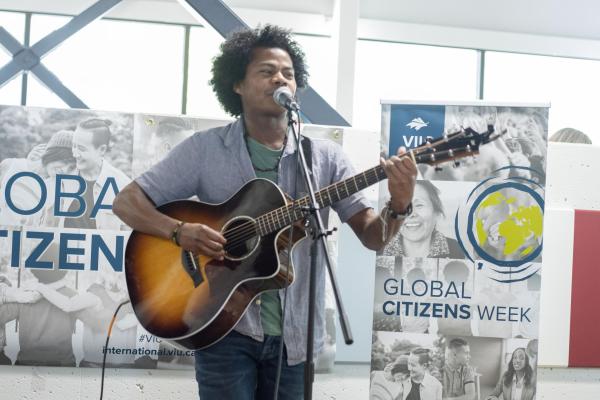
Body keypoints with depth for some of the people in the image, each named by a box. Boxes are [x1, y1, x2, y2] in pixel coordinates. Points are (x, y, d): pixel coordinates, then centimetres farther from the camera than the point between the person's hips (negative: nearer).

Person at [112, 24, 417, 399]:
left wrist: (398, 207, -23)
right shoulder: (205, 148, -3)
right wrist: (180, 231, -20)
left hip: (292, 336, 3)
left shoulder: (325, 156, 1)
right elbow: (127, 201, -2)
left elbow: (373, 236, -2)